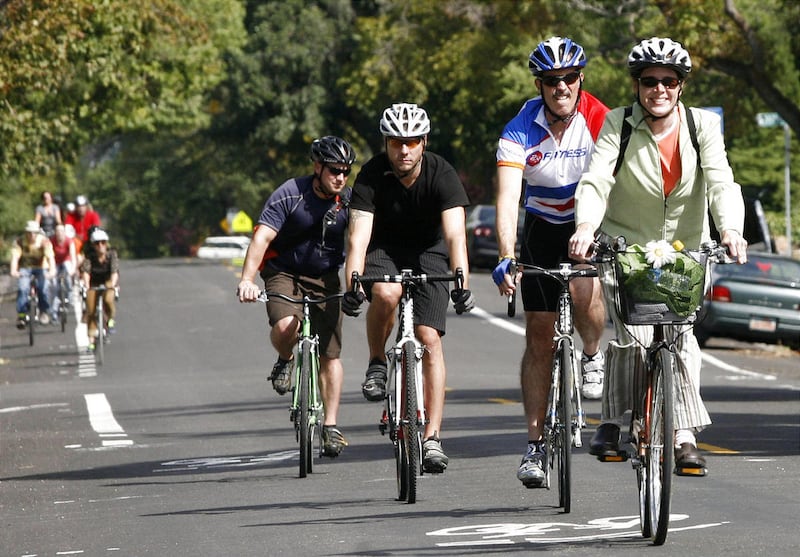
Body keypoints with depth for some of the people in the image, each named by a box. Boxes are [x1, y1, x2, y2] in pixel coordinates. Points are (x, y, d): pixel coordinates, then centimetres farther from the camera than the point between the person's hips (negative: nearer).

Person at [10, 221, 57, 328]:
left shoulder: (44, 241, -12)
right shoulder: (19, 242, -10)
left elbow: (50, 256, -26)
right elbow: (15, 256, -24)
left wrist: (52, 270, -44)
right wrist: (14, 270, -43)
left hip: (40, 268, 0)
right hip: (25, 269, 0)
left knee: (43, 287, -26)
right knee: (22, 288, -27)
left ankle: (44, 312, -4)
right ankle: (21, 315, -22)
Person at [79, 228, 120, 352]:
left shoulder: (112, 254, -20)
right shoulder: (90, 255, -19)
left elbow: (115, 271, -31)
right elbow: (86, 270, -30)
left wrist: (112, 285, -47)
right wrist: (86, 285, -47)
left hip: (108, 281, -1)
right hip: (93, 283, 1)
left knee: (108, 299, -32)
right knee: (91, 310, -7)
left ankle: (111, 319, -1)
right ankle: (91, 340, 1)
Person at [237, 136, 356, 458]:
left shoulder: (348, 201, -7)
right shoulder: (290, 195, -17)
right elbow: (262, 238, -24)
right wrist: (247, 279, -38)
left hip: (325, 278, 3)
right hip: (284, 273, -3)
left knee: (330, 354, -4)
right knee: (285, 327, -32)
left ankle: (330, 426, 4)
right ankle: (285, 361, 3)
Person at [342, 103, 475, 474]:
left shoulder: (442, 175, -23)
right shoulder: (372, 176, -22)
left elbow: (455, 235, -33)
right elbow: (359, 236, -30)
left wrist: (461, 283, -48)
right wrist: (352, 285, -45)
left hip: (427, 253, 0)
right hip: (384, 250, 0)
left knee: (430, 340, -12)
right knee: (386, 293, -35)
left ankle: (432, 437, -10)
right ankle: (377, 364, -7)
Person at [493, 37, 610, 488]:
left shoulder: (600, 121, -19)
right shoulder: (520, 132, -18)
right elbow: (508, 198, -28)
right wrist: (506, 259, -42)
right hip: (544, 227, 2)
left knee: (585, 288, -34)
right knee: (539, 337, 1)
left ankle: (593, 355, -2)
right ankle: (536, 445, 7)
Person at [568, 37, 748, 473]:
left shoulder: (703, 125, -5)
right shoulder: (619, 124, -9)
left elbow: (721, 181, -18)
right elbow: (596, 179, -22)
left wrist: (730, 229, -38)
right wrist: (586, 225, -42)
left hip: (684, 248, 1)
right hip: (624, 245, -1)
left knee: (679, 333, -14)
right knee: (633, 333, -18)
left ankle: (684, 435, -9)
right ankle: (612, 423, -2)